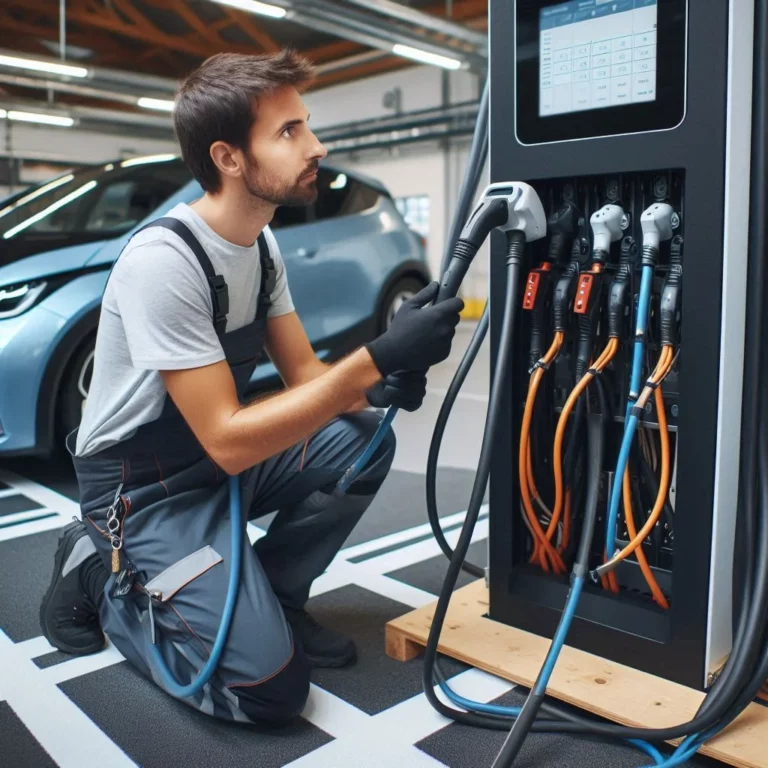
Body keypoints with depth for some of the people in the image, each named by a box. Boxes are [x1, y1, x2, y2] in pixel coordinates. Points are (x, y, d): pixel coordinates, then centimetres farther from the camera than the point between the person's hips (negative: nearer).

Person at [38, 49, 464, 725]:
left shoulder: (261, 243, -1)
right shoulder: (163, 261, -28)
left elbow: (305, 376, 1)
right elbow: (228, 440, -30)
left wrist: (382, 385, -22)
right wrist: (376, 359, -35)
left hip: (217, 458, 8)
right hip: (144, 485, -8)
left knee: (365, 439, -9)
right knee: (269, 684, -15)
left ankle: (271, 597, 6)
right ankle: (97, 573, 6)